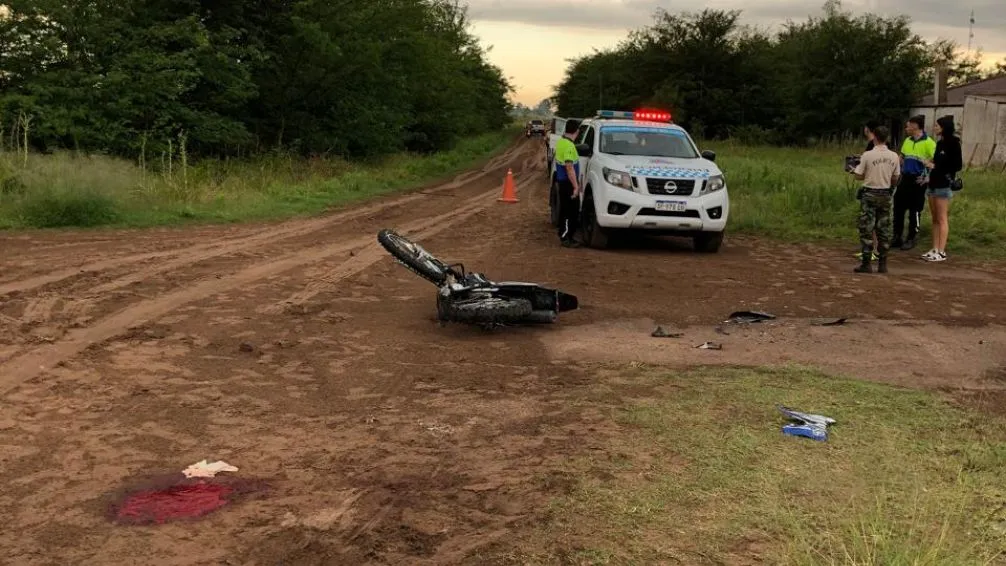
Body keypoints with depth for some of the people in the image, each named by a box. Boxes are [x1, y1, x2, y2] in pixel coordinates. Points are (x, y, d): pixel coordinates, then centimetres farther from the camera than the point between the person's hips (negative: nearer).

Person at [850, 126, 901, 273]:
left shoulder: (867, 155, -11)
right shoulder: (894, 156, 0)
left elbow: (859, 176, -5)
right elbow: (895, 179, 7)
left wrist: (854, 170, 15)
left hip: (870, 194, -4)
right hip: (886, 195, 4)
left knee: (866, 229, 1)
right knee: (884, 230, 9)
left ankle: (866, 263, -1)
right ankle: (882, 264, 10)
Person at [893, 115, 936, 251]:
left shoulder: (928, 143, -11)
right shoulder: (907, 141, 10)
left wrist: (928, 177, -18)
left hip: (918, 181, -7)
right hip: (905, 179, 7)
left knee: (915, 211, 2)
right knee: (898, 208, 8)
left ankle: (912, 239, 14)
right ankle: (897, 238, 18)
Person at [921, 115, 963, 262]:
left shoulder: (953, 144, -10)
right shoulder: (940, 143, 14)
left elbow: (958, 165, -13)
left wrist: (935, 166, -15)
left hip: (944, 185, -8)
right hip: (933, 184, 8)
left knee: (942, 219, -6)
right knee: (935, 219, 9)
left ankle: (941, 252, -4)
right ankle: (935, 249, 13)